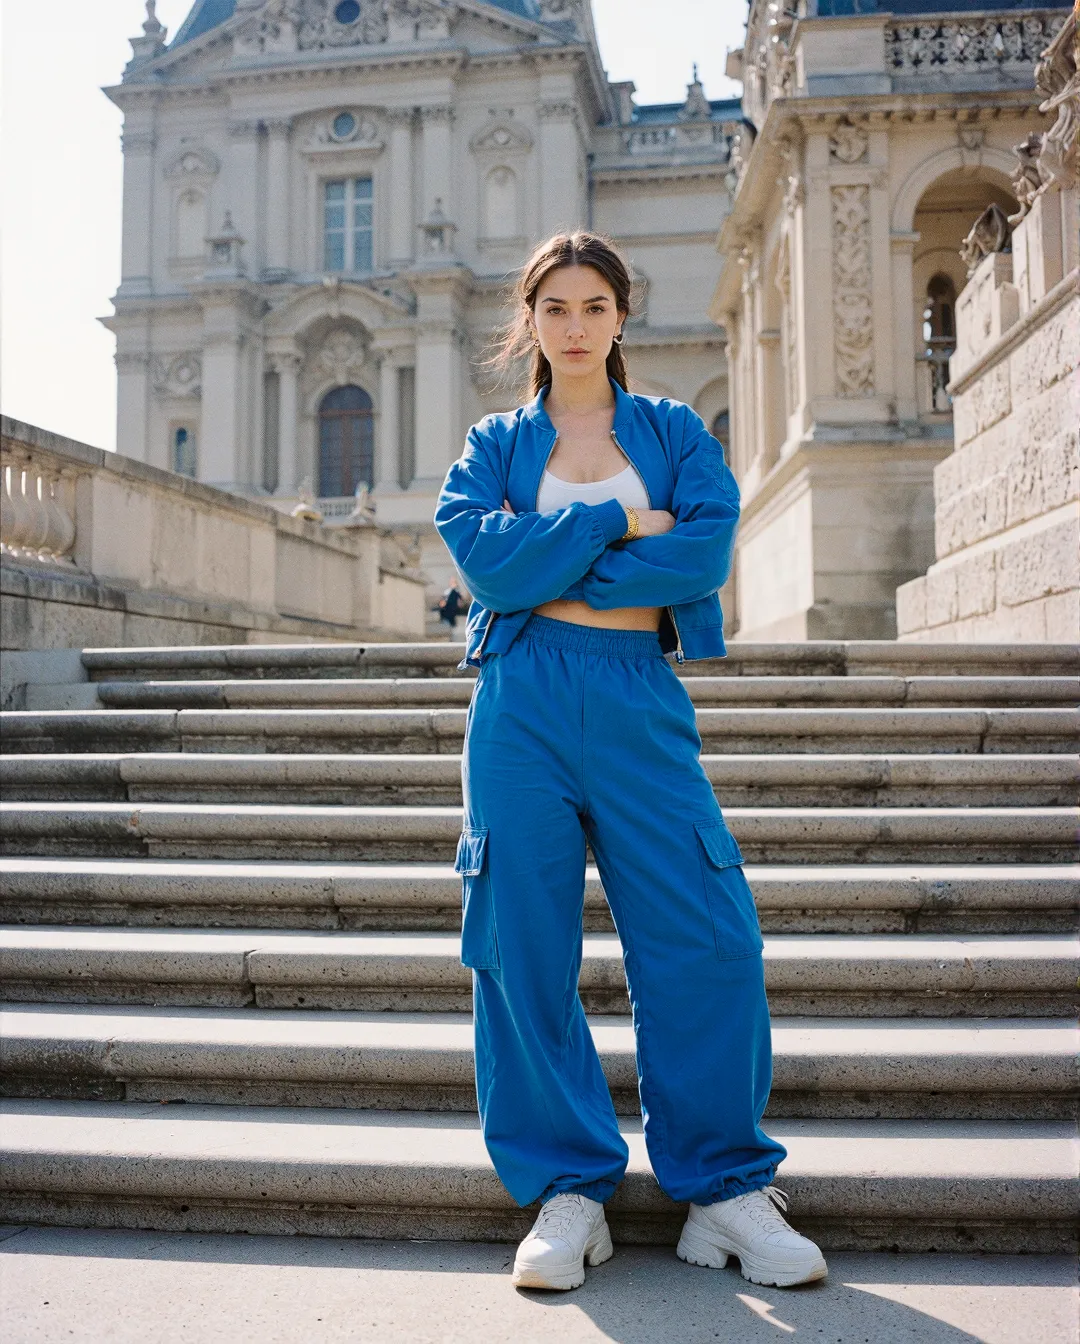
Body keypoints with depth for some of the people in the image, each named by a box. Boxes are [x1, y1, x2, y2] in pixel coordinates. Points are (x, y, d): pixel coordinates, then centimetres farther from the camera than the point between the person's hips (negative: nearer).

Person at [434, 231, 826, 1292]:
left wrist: (548, 570, -6)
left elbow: (706, 549, -5)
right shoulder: (495, 444, 14)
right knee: (526, 948, 1)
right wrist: (616, 521, -5)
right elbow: (484, 557, -5)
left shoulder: (674, 431, 14)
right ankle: (567, 1190, 15)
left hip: (640, 704, 0)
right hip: (522, 706, 0)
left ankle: (724, 1185, 13)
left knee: (708, 941, -5)